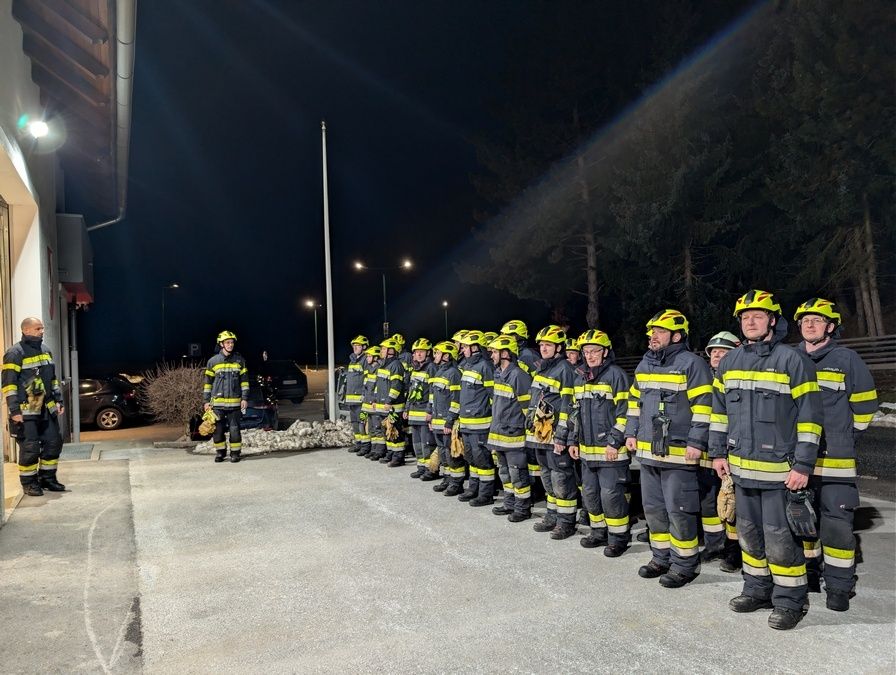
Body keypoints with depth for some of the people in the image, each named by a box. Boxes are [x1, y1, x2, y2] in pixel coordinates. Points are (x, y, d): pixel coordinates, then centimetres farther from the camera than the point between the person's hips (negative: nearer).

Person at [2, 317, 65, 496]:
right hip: (26, 412, -7)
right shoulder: (15, 353, -10)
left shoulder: (45, 351, 13)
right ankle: (28, 483, 12)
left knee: (53, 443, 10)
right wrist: (14, 410, -16)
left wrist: (58, 400, 15)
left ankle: (47, 478, 23)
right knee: (30, 448, -3)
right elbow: (9, 384, -13)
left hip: (47, 408, 7)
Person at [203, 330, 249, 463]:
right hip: (217, 401, 1)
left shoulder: (240, 360, 5)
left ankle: (235, 452, 10)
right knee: (218, 429, 3)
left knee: (234, 429, -1)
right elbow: (208, 382, 8)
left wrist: (245, 398, 0)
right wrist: (206, 400, 5)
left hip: (234, 402, 0)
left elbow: (244, 380, 7)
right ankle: (220, 452, 16)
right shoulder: (213, 361, 5)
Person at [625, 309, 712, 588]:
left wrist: (696, 442, -18)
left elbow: (703, 405, -14)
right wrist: (631, 433, 15)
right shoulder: (644, 365, 14)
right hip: (647, 451, 8)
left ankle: (685, 563, 14)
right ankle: (662, 558, 29)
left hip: (678, 453, -8)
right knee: (653, 507, 15)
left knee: (678, 510, -1)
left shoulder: (691, 363, -10)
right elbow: (634, 401, 21)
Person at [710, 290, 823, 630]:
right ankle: (758, 589, 31)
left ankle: (790, 600, 16)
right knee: (750, 533, 16)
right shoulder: (730, 361, 8)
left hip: (779, 469, -6)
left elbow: (810, 415, -10)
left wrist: (803, 465, -13)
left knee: (780, 538, 0)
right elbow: (719, 410, 15)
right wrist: (718, 452, 11)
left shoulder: (792, 360, -9)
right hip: (742, 466, 6)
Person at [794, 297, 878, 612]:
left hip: (834, 459, -4)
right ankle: (808, 573, 29)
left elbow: (865, 403, 6)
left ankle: (839, 586, 8)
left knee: (836, 523, -3)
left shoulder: (847, 359, -2)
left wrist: (845, 438, 8)